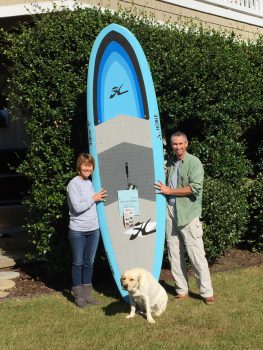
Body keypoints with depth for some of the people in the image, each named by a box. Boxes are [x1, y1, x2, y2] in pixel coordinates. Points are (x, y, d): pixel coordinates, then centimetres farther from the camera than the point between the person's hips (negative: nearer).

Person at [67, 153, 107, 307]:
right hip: (78, 231, -6)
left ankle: (87, 293, 25)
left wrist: (101, 198, 0)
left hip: (93, 229, 6)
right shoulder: (73, 184, -11)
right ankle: (78, 296, 18)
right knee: (78, 263, 6)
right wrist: (93, 199, -11)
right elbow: (77, 207, -18)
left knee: (89, 262, 13)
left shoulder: (91, 182, 8)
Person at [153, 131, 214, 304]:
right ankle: (182, 290, 19)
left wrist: (169, 191, -10)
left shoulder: (194, 162, -4)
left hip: (188, 213, -6)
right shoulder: (170, 163, 14)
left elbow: (195, 188, -14)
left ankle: (207, 292, 4)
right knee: (174, 255, 9)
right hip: (170, 211, 6)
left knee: (197, 254, -5)